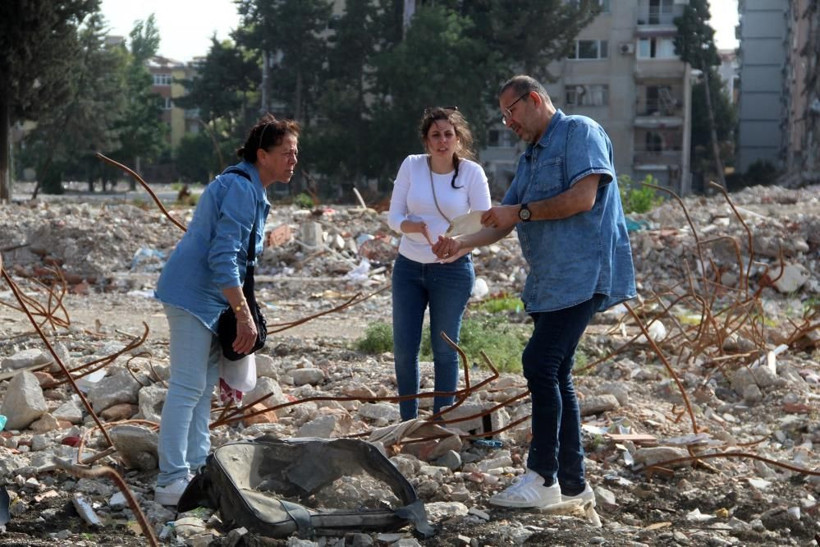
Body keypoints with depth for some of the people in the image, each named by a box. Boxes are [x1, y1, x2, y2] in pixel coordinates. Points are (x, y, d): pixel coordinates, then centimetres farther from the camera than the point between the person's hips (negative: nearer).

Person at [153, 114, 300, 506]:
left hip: (209, 298, 11)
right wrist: (244, 316, -24)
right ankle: (171, 482, -11)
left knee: (204, 388, 13)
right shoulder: (240, 188, -17)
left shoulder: (251, 190, 17)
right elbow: (223, 257, -24)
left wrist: (242, 313, 25)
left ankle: (197, 469, 20)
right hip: (194, 295, -11)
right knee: (188, 386, -11)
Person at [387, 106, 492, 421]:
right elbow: (394, 217, -4)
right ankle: (408, 424, 18)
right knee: (404, 349, 4)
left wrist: (459, 247, -25)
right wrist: (415, 226, -26)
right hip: (409, 266, 2)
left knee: (445, 350, 4)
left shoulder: (472, 172, -8)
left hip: (453, 271, -2)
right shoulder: (411, 165, -4)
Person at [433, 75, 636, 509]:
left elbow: (583, 197, -17)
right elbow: (505, 223, 21)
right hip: (549, 281, 10)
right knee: (554, 375, 9)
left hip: (581, 274, -10)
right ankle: (572, 484, 14)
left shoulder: (579, 133, -4)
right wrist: (462, 243, 5)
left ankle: (543, 478, -11)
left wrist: (521, 212, -10)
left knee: (541, 364, -16)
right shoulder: (530, 157, 23)